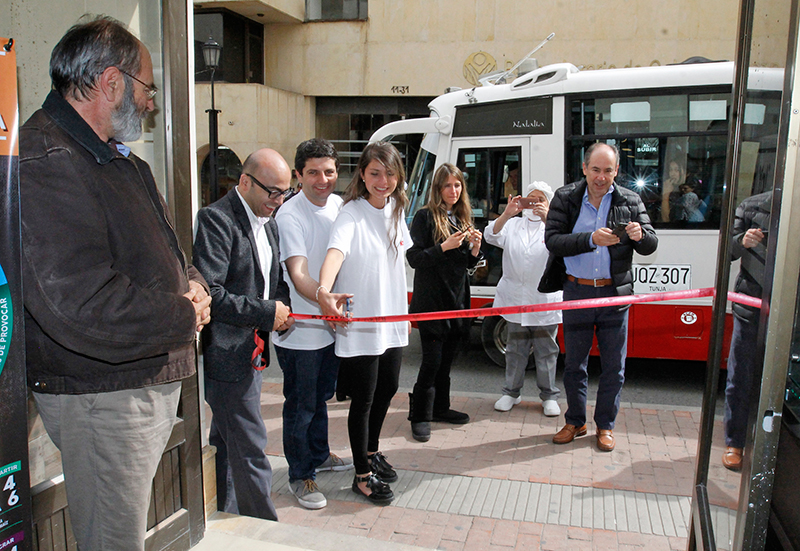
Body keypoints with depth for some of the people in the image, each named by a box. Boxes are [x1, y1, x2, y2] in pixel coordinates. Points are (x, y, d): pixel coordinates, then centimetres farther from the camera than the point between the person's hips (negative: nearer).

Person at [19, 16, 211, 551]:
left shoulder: (122, 160, 13)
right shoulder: (42, 164, -21)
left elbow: (167, 250, 21)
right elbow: (83, 307, -31)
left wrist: (194, 285, -3)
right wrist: (187, 316, -17)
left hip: (157, 380, 10)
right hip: (102, 398, -9)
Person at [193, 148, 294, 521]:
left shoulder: (269, 224, 12)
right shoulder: (216, 220, -16)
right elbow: (210, 294, -24)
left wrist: (283, 307, 1)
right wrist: (266, 313, -18)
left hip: (250, 352, 9)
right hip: (227, 356, -9)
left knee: (225, 447, 22)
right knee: (250, 452, 0)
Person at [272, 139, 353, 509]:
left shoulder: (339, 204, 3)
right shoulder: (290, 216, -18)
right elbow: (298, 276, -27)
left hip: (331, 324, 7)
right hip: (299, 329, -7)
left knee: (321, 395, 23)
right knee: (301, 405, 6)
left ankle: (319, 455, 43)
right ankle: (300, 475, 23)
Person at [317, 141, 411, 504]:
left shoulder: (395, 212, 6)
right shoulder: (351, 215, -16)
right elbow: (335, 252, -36)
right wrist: (324, 290, -55)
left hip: (391, 320, 7)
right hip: (359, 323, -7)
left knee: (387, 389, 20)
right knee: (363, 400, 4)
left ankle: (372, 451, 43)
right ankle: (363, 476, 22)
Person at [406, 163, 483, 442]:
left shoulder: (463, 217, 13)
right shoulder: (425, 216, -6)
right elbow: (414, 258, -12)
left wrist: (475, 247, -4)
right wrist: (445, 247, -22)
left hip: (457, 298, 6)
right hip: (431, 300, -6)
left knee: (447, 358, 14)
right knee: (432, 359, -6)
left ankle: (440, 408, 28)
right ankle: (420, 416, 8)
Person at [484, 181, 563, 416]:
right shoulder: (513, 225, 10)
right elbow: (492, 236, -6)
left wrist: (546, 218, -29)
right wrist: (507, 214, -21)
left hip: (545, 301, -2)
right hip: (515, 298, 2)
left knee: (546, 350, 6)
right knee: (515, 349, 11)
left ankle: (549, 396, 19)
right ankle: (511, 392, 24)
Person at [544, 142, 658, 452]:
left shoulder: (630, 202, 2)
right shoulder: (565, 198, -1)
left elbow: (651, 246, 1)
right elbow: (552, 240, -12)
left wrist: (640, 236, -22)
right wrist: (591, 239, -24)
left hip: (615, 294, 1)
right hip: (577, 292, 0)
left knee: (614, 366, 9)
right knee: (574, 363, 12)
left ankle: (605, 425, 27)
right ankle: (575, 421, 30)